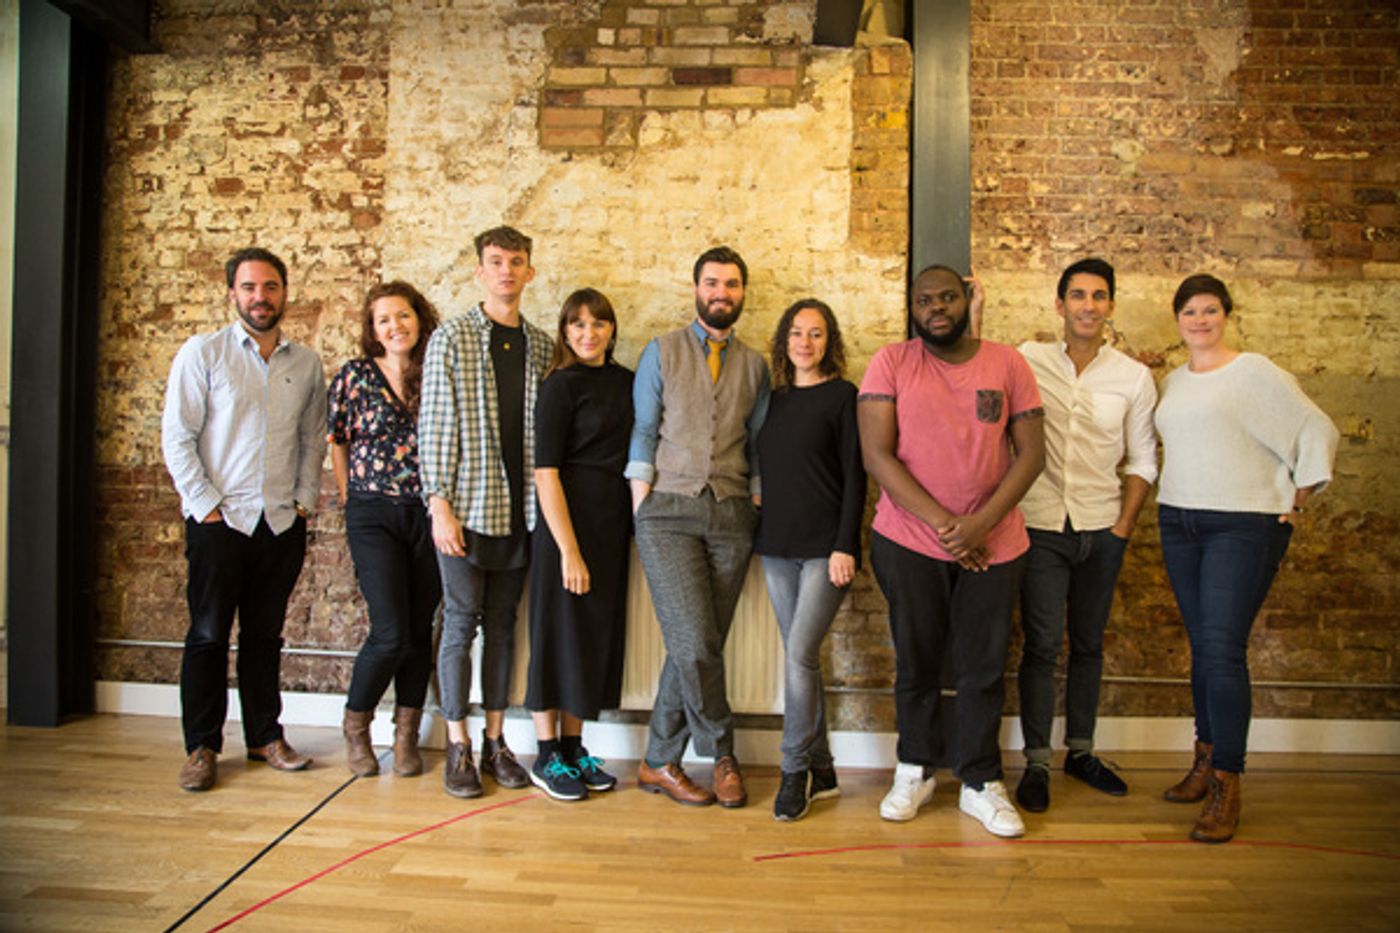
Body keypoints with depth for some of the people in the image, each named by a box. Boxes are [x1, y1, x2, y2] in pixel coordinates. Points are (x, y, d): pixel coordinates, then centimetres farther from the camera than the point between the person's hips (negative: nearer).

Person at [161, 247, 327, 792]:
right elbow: (177, 437, -3)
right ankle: (201, 747, 15)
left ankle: (265, 735, 22)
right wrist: (207, 505, -9)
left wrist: (304, 500, 4)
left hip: (282, 522, 3)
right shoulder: (202, 353, 0)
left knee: (266, 635, 11)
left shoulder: (307, 364, 9)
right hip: (219, 520, -2)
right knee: (208, 635, 3)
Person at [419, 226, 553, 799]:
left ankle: (496, 740, 23)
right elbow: (434, 425, -5)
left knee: (503, 623, 11)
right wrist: (439, 504, -12)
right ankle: (458, 747, 16)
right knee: (461, 622, 3)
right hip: (466, 508, -4)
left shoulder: (541, 344, 10)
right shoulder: (451, 338, -2)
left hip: (520, 509, 4)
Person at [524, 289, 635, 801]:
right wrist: (569, 550, -18)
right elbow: (545, 471, -14)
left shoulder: (626, 381, 10)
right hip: (569, 520, -6)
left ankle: (573, 749, 26)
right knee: (560, 634, 3)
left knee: (599, 635, 12)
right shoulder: (561, 385, -8)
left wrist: (637, 521, 2)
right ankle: (547, 758, 17)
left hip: (614, 523, 7)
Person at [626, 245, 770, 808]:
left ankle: (660, 763, 18)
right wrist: (640, 504, -3)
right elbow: (643, 433, 4)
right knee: (695, 644, -11)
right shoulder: (662, 353, 8)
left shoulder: (754, 366, 16)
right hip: (668, 511, -2)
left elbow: (758, 444, 16)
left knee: (697, 647, 3)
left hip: (731, 514, 3)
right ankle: (721, 754, 12)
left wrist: (758, 508, 6)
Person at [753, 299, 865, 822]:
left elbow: (855, 477, -7)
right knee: (801, 658, 10)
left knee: (800, 653, -10)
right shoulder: (774, 399, 12)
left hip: (826, 547, -5)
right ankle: (820, 770, 21)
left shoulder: (842, 396, -3)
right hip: (777, 547, 6)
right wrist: (761, 534, 9)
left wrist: (845, 546, -14)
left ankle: (796, 770, 6)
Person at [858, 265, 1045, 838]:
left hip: (993, 544, 1)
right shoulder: (891, 364, -2)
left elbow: (1030, 452, 1)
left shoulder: (1007, 364, 3)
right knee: (916, 663, 10)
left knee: (984, 667, 8)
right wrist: (942, 522, -15)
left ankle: (980, 783, 25)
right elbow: (877, 454, -9)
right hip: (908, 541, -1)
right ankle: (915, 771, 30)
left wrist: (980, 523, -13)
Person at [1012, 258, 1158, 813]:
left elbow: (1143, 461, 6)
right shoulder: (1029, 361, 0)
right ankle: (1036, 763, 10)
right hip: (1041, 527, -2)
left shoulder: (1134, 377, 3)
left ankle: (1081, 751, 29)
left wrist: (1123, 526, 0)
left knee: (1088, 644, 13)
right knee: (1042, 645, -3)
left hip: (1101, 530, 2)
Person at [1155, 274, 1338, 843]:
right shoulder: (1172, 382, 13)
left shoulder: (1254, 372, -5)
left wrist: (1298, 497, -5)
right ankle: (1207, 758, 24)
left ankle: (1227, 786, -1)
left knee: (1223, 651, -10)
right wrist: (1170, 494, 10)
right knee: (1201, 647, 12)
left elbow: (1317, 430, -3)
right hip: (1179, 523, 6)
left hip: (1245, 525, -6)